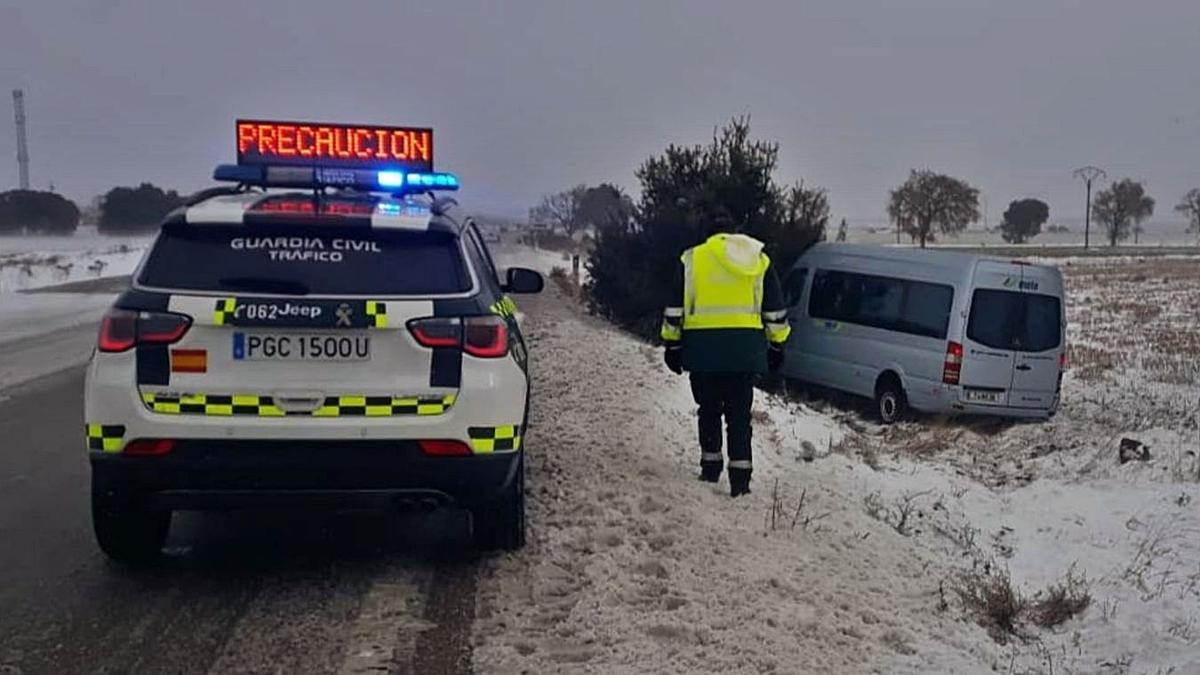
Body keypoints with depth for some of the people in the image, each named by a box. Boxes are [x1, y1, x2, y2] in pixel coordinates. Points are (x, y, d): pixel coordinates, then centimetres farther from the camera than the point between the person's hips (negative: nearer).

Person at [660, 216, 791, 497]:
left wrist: (672, 344, 9)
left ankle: (711, 466, 18)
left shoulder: (691, 258, 6)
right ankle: (740, 477, -2)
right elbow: (776, 309, 14)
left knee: (709, 409, 15)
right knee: (740, 414, 5)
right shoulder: (761, 261, 12)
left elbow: (675, 307, 4)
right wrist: (777, 345, 21)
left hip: (704, 346, -1)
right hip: (745, 347, 1)